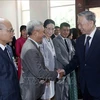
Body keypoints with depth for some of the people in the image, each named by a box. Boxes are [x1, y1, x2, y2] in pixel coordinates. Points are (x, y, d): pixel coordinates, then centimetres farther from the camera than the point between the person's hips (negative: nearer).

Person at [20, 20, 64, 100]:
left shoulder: (32, 44, 4)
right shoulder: (30, 49, -26)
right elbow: (38, 72, -25)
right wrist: (56, 74, -14)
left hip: (35, 85, 9)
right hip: (31, 88, -9)